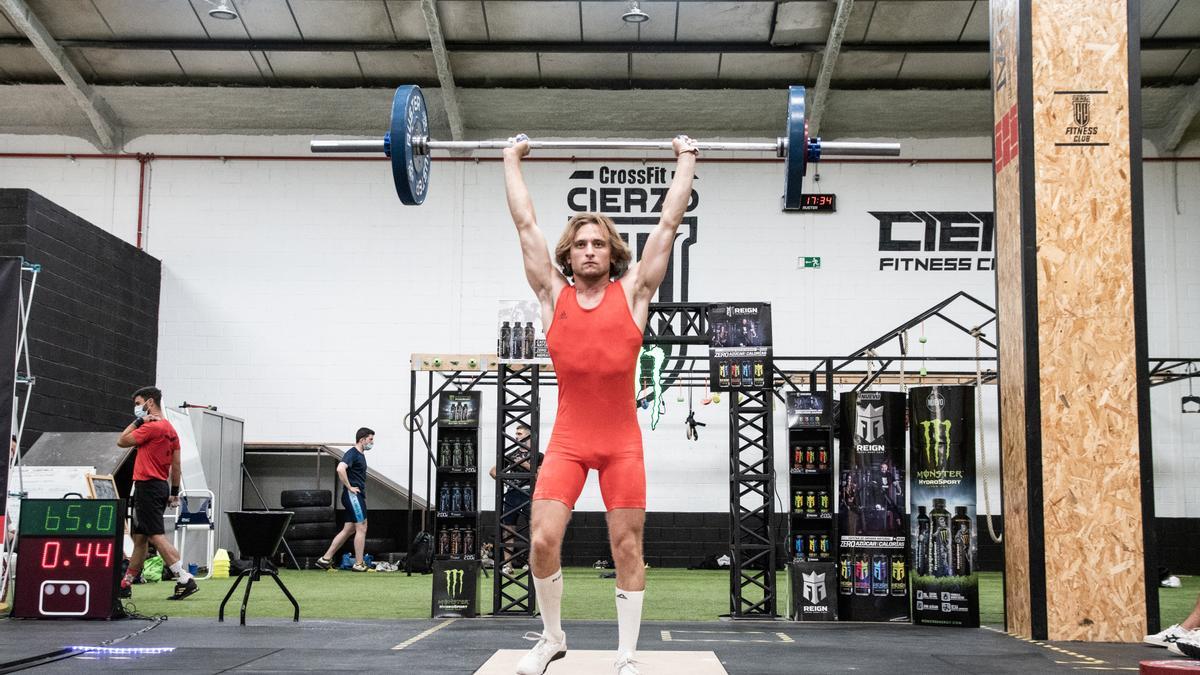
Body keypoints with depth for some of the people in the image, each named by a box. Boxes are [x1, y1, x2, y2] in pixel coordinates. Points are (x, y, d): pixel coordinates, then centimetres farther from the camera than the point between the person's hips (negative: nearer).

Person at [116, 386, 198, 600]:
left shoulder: (151, 426, -13)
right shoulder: (170, 429, 16)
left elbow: (122, 441, -8)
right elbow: (176, 465, 16)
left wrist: (138, 421, -2)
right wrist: (174, 492, 18)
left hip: (148, 486, -10)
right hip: (161, 486, 10)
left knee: (156, 536, -12)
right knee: (139, 538, 15)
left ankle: (185, 580, -18)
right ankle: (125, 585, 23)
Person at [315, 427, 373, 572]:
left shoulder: (361, 455, 18)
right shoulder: (352, 453, -13)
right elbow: (340, 469, -30)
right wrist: (349, 487, -22)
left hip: (357, 496, 10)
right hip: (353, 495, -10)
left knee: (348, 530, 10)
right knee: (361, 528, -6)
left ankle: (326, 558, 12)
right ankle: (359, 564, -1)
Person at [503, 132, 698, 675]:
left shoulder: (633, 292, 2)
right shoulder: (552, 294, 4)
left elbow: (669, 222, 5)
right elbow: (525, 224, 8)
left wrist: (686, 161, 11)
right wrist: (511, 159, 15)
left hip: (622, 442, 0)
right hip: (567, 440, 1)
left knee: (627, 549, 3)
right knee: (542, 539, -7)